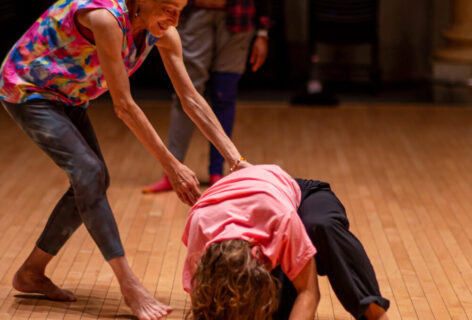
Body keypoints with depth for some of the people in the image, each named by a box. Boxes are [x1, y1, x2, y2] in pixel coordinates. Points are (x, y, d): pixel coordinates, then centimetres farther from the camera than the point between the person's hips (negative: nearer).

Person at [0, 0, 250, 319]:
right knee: (88, 171, -21)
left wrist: (239, 161, -16)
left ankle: (31, 274, 16)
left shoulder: (163, 33, -12)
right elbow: (124, 105, -33)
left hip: (67, 96, 8)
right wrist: (171, 166, -30)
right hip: (26, 89, -8)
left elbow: (192, 99, -11)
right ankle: (129, 284, -21)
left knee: (92, 180, 2)